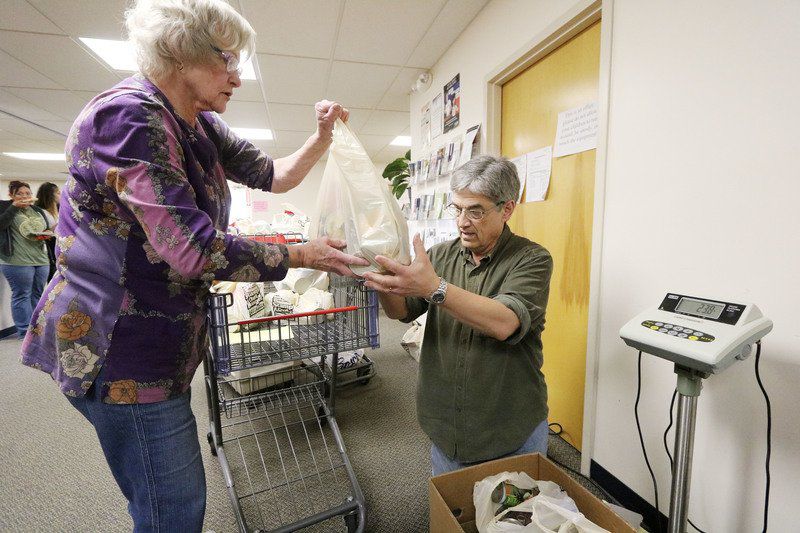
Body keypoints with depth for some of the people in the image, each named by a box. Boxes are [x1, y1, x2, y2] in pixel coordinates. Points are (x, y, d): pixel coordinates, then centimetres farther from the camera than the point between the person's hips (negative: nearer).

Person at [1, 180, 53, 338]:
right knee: (22, 295, -1)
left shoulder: (38, 211, 15)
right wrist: (14, 206, -17)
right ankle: (25, 331, 5)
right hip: (17, 261, -5)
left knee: (37, 295, 11)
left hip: (41, 260, 5)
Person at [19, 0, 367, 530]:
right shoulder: (127, 115, -21)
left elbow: (275, 175, 12)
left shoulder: (204, 127, 7)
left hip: (166, 341, 9)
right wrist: (302, 255, -20)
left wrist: (322, 137, -3)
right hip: (121, 348, -8)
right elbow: (194, 249, -28)